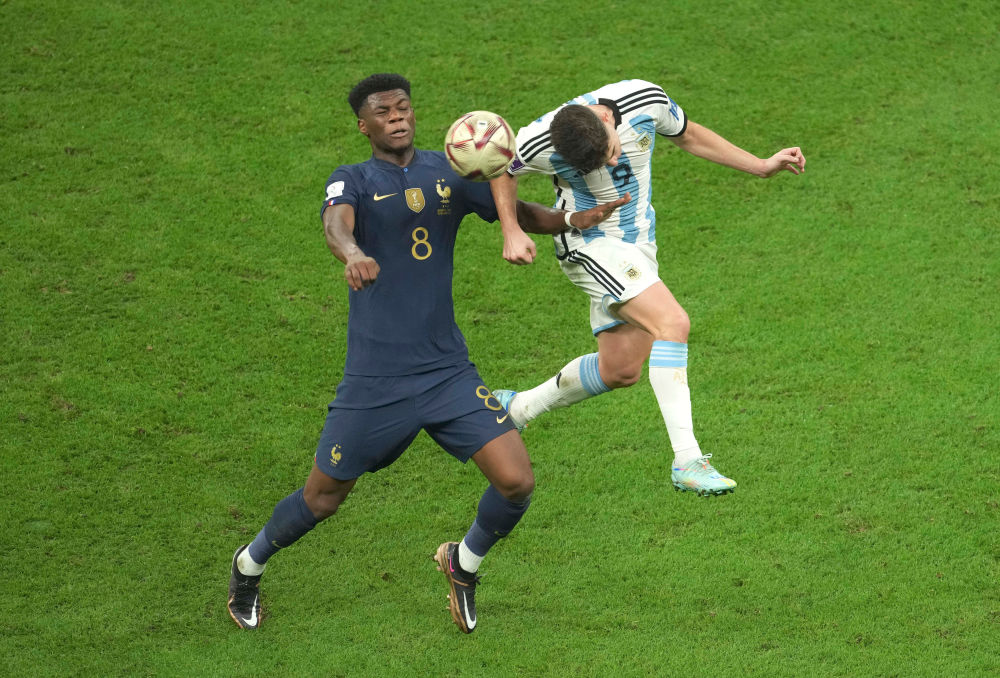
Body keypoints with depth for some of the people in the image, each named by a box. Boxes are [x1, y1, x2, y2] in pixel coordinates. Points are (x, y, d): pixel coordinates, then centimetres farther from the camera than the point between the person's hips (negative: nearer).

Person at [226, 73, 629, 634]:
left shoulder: (449, 171, 8)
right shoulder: (353, 180, -3)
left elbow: (517, 212, 10)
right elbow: (336, 222, -24)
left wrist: (575, 219, -11)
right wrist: (352, 252, -49)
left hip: (448, 371, 3)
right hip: (373, 381, -3)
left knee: (516, 482, -8)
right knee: (323, 499, 8)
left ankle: (465, 562, 23)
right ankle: (249, 565, 37)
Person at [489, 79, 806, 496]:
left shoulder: (645, 100, -17)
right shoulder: (540, 144, -25)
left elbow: (687, 135, 4)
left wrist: (762, 166, 3)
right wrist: (511, 233, -14)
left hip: (638, 245, 6)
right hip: (589, 245, -6)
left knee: (620, 370, 9)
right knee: (672, 323, -26)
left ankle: (518, 407, 30)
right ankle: (686, 460, -26)